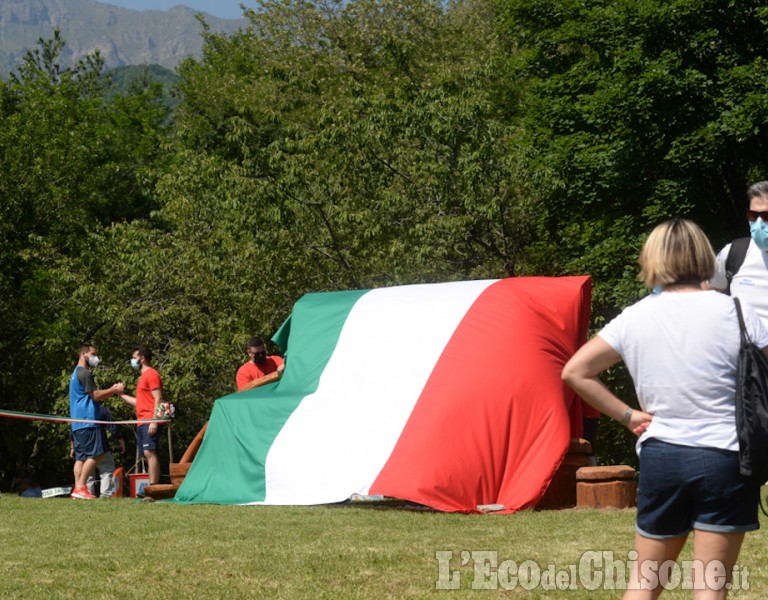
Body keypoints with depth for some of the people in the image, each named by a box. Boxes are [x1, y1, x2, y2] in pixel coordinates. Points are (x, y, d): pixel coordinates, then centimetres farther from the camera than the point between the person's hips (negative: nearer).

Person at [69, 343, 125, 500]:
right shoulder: (84, 373, -10)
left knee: (81, 457, 7)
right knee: (95, 454, -12)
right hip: (87, 420, -11)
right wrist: (114, 390, -5)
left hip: (77, 422, 11)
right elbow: (95, 395, -14)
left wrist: (112, 391, 14)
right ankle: (81, 487, -16)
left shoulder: (76, 373, 23)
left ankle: (77, 488, 3)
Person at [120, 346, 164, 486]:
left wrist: (154, 421, -21)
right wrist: (122, 394, 29)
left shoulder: (151, 374, -5)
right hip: (142, 422, 10)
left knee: (149, 452, -17)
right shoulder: (143, 377, 25)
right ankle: (152, 487, 3)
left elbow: (158, 399, -13)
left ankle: (153, 487, -23)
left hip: (149, 422, -10)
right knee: (148, 454, 5)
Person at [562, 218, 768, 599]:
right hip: (724, 459, -2)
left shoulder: (633, 319, 1)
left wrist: (626, 415, 6)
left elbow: (574, 371, 4)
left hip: (660, 456, 3)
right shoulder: (734, 313, -7)